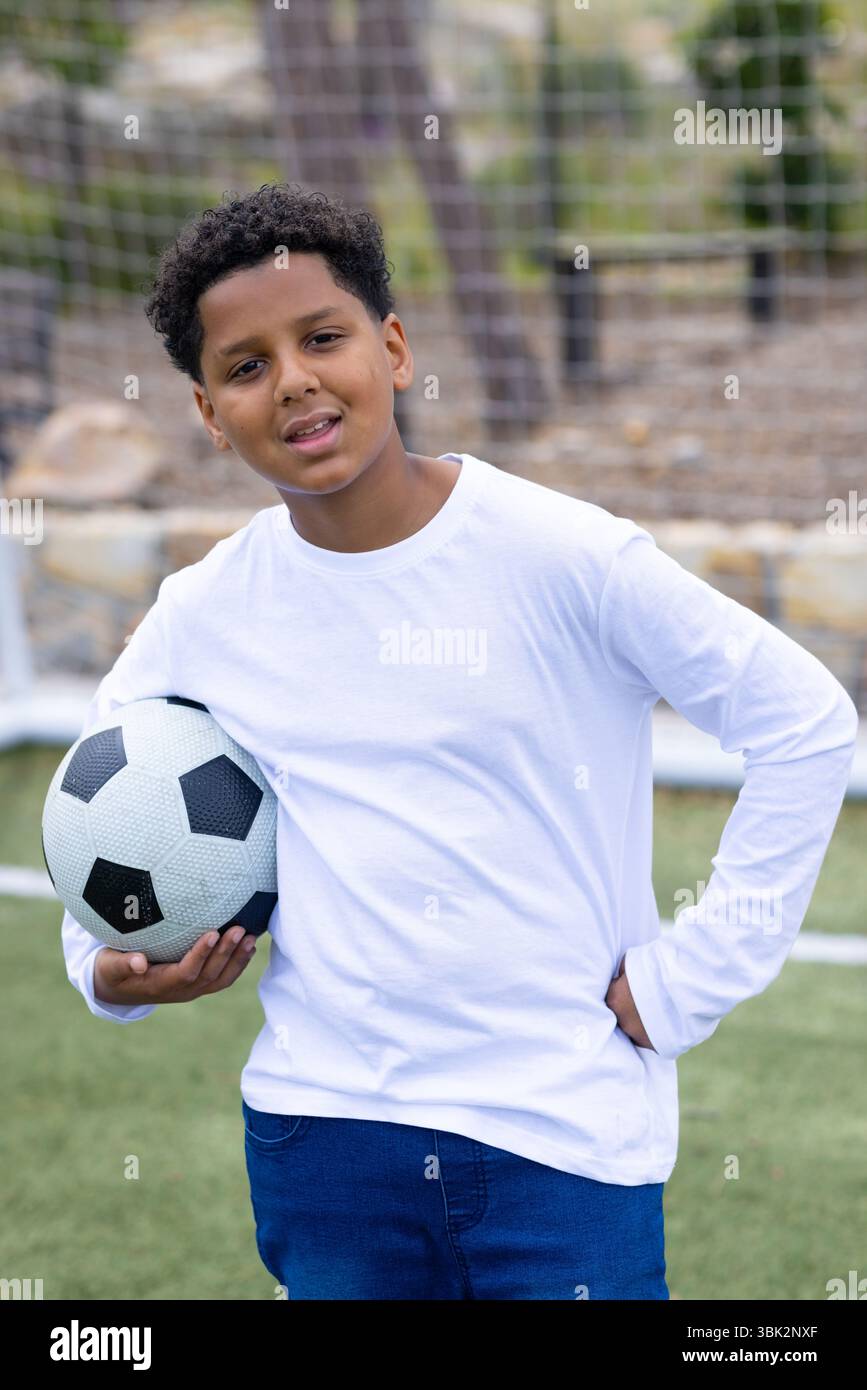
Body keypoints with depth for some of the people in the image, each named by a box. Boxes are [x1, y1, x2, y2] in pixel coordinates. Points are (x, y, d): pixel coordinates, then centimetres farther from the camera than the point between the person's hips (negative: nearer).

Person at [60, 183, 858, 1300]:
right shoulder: (203, 613, 2)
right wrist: (108, 967, 2)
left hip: (566, 1135, -3)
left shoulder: (558, 556, -9)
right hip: (319, 1135, 3)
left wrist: (693, 975, -7)